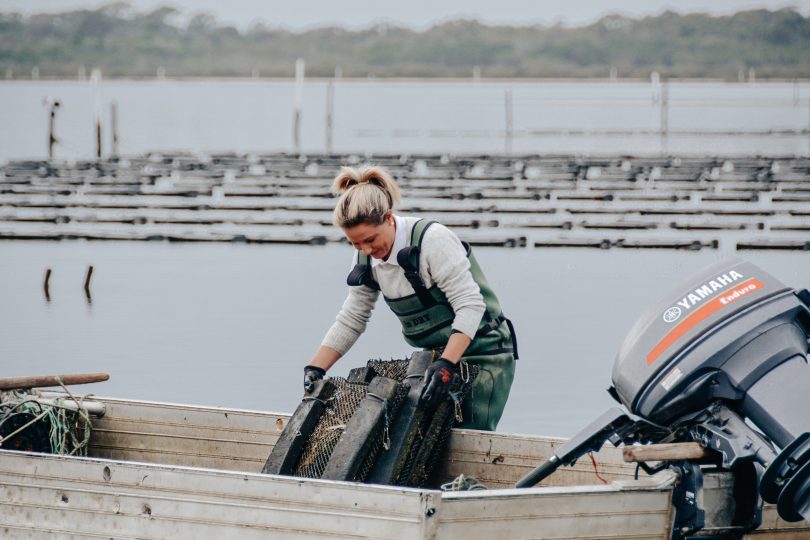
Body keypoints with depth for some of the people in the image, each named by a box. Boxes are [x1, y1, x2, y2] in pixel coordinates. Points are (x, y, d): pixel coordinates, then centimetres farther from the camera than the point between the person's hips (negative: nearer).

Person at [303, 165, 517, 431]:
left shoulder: (433, 239, -22)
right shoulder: (366, 258, -1)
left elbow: (470, 305, -25)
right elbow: (350, 320, 8)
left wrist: (447, 365, -35)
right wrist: (315, 368, -4)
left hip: (482, 354, -7)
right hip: (438, 356, 7)